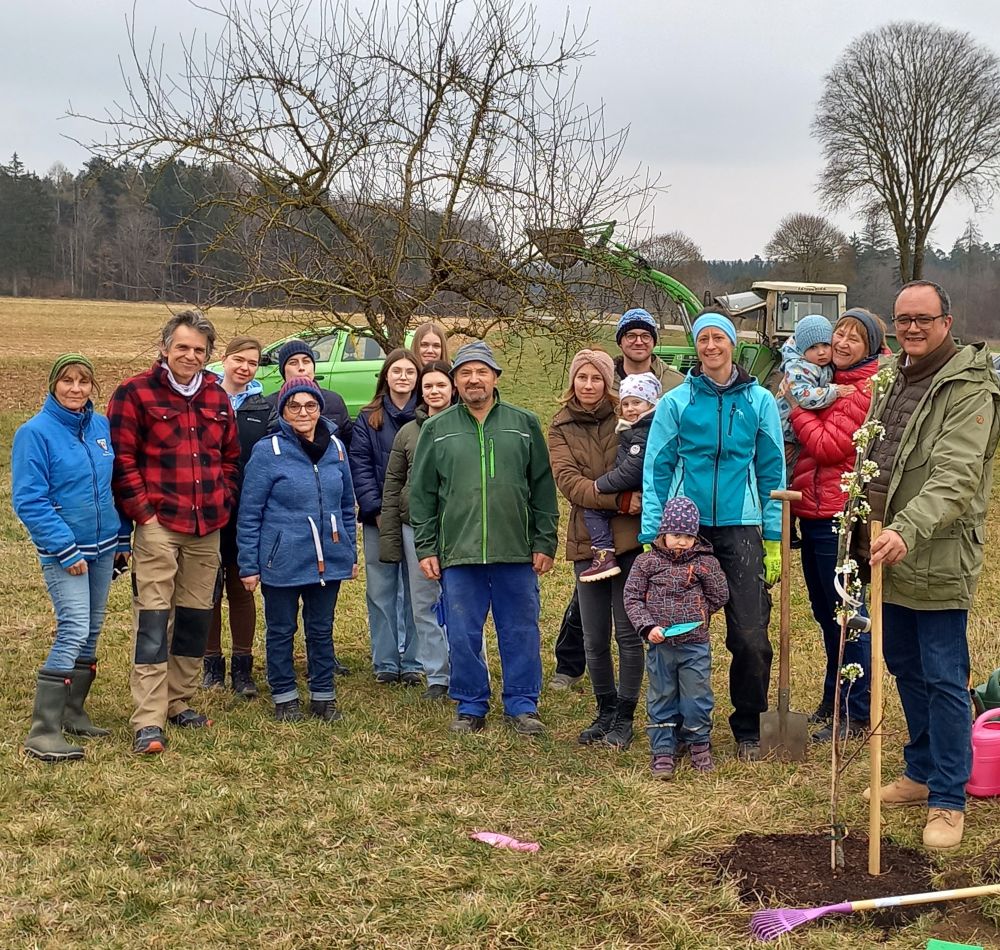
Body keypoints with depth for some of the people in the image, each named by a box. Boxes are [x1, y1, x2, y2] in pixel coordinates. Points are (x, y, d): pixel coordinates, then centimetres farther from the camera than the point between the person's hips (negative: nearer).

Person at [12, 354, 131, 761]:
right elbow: (29, 501, -15)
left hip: (102, 546, 7)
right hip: (62, 551, -7)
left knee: (91, 632, 12)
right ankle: (42, 732, -12)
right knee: (74, 631, -15)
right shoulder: (35, 432, -12)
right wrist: (65, 550, -18)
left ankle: (73, 713, 25)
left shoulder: (101, 426, 5)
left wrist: (123, 536, 12)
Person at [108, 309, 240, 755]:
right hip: (158, 525, -6)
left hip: (207, 529, 6)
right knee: (153, 621, -8)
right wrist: (143, 511, -12)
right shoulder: (135, 393, -5)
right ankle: (148, 722, -7)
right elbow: (122, 459, -8)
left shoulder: (217, 397, 12)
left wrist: (223, 502, 8)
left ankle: (180, 702, 26)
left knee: (196, 617, 12)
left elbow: (231, 457, 20)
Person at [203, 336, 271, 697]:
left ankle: (242, 667, 16)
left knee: (241, 588, 9)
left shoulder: (264, 408, 7)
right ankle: (212, 663, 17)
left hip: (246, 513, 1)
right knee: (209, 588, 7)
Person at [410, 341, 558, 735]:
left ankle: (522, 705, 19)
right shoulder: (436, 429, 7)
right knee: (463, 637, 6)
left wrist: (544, 543, 2)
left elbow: (543, 489, 7)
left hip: (516, 554, 0)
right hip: (457, 554, 0)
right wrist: (425, 548, 2)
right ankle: (470, 707, 19)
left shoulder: (524, 424, 7)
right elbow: (422, 493, 7)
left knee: (521, 633, 6)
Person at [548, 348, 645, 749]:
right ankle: (605, 712, 27)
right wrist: (620, 500, -18)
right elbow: (568, 481, -6)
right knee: (595, 640, 9)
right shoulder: (561, 428, 7)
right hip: (587, 540, 2)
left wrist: (642, 500, -20)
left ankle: (625, 717, 14)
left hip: (629, 537, -2)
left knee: (628, 633, 1)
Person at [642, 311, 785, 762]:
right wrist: (651, 536, -5)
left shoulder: (759, 400, 4)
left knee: (751, 637, -4)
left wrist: (774, 540, 3)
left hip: (741, 529, 0)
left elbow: (773, 472, 7)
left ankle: (748, 730, 15)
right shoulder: (676, 402, 2)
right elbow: (657, 471, 2)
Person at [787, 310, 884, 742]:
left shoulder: (867, 389, -13)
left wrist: (796, 405, -8)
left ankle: (857, 715, 7)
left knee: (847, 614, -2)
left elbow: (829, 446, -17)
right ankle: (833, 700, 32)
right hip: (812, 511, 9)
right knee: (825, 612, 18)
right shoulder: (833, 380, 15)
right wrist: (799, 397, 7)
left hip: (839, 515, -9)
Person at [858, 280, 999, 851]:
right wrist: (863, 529, 19)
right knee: (905, 668, 18)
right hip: (890, 551, 8)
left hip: (938, 560, -8)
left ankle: (949, 799, 10)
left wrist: (907, 531, -39)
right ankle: (923, 772, 33)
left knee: (944, 680, -1)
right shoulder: (893, 380, 13)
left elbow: (954, 480, -27)